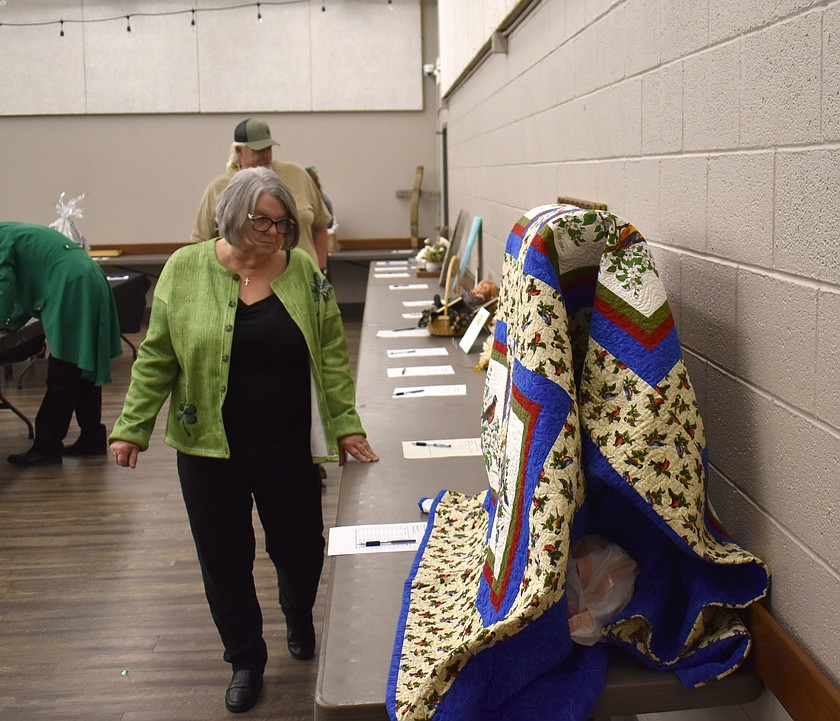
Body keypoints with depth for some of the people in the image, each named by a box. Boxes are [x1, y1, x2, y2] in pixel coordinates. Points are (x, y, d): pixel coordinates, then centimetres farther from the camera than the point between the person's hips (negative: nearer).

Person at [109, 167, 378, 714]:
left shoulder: (304, 272, -3)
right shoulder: (186, 269, -5)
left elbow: (332, 356, 0)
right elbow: (157, 358, 0)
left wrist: (347, 425, -4)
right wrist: (132, 428, -2)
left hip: (288, 448, 0)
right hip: (209, 446, 0)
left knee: (299, 546, 11)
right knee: (225, 557, 11)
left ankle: (300, 617, 45)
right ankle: (246, 660, 33)